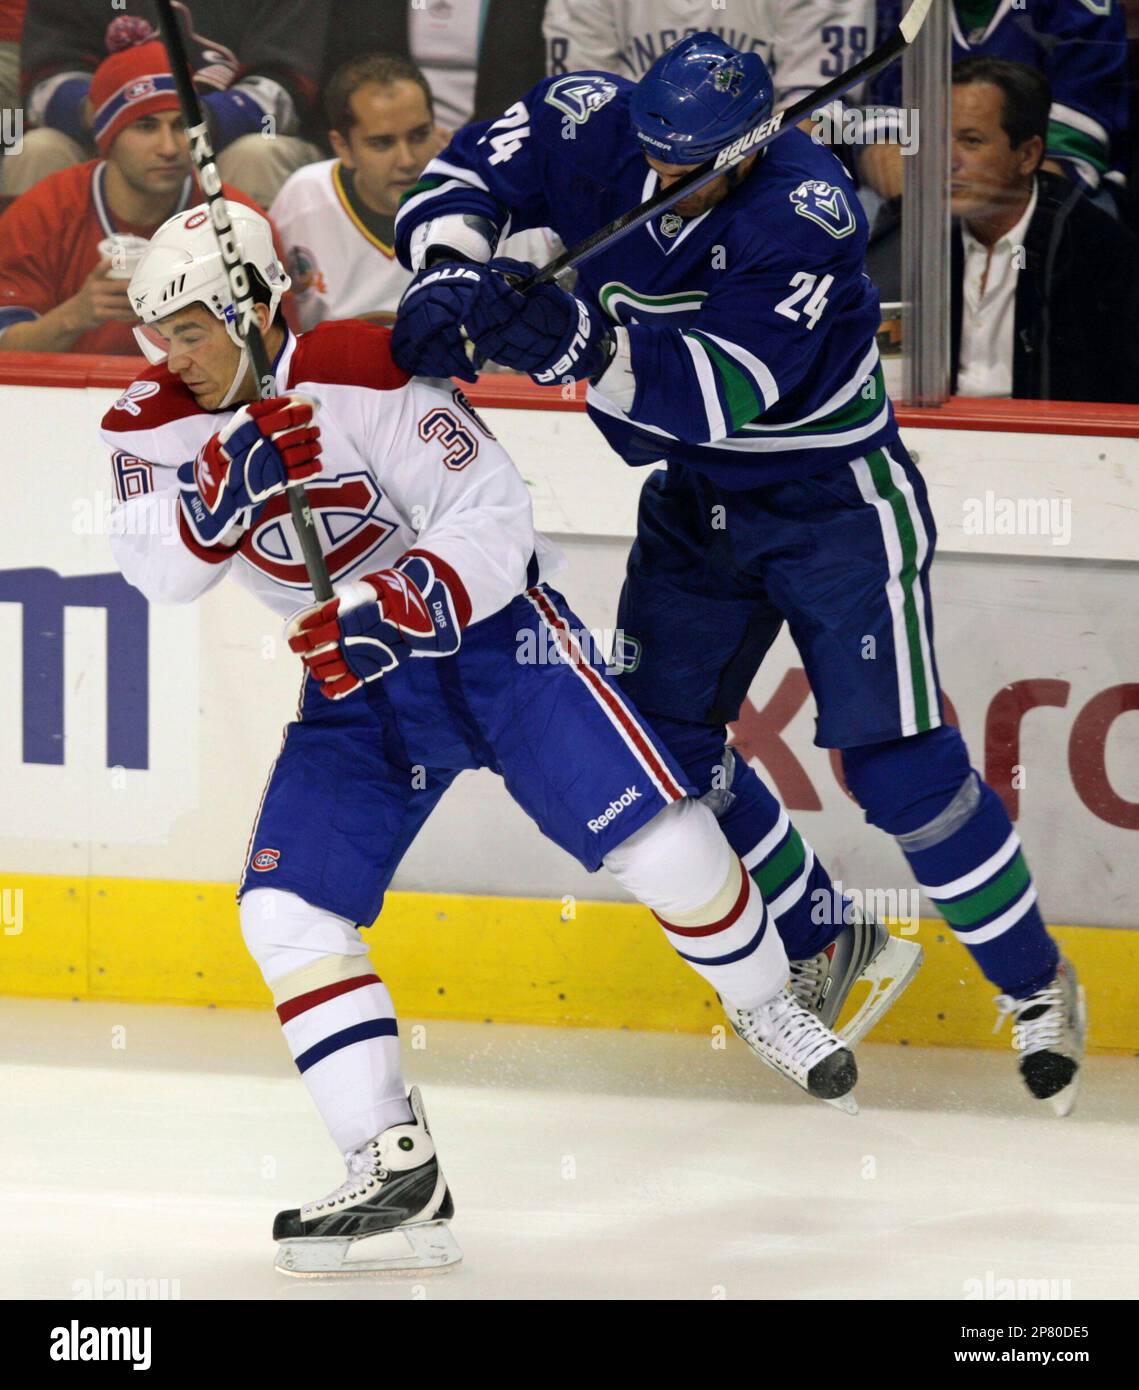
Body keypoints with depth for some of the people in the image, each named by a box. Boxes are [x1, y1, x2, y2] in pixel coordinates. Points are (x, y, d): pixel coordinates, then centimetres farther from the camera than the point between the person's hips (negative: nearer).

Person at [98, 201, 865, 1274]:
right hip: (355, 679, 5)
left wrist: (396, 608, -37)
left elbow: (495, 520, -23)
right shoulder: (157, 419, -4)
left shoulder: (364, 376, -22)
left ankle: (765, 1007, 16)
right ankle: (394, 1168, -10)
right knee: (286, 910, -12)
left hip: (489, 625, -5)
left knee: (655, 839, -14)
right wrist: (224, 491, -34)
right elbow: (160, 571, -17)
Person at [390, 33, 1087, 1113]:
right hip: (696, 497, 6)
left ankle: (1034, 984, 8)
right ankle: (816, 939, 24)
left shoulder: (805, 209, -30)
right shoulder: (593, 123, -15)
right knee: (656, 731, 4)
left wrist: (581, 342, -50)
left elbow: (728, 391, -37)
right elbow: (461, 179, -10)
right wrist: (451, 275, -32)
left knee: (894, 762, -9)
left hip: (833, 498, -6)